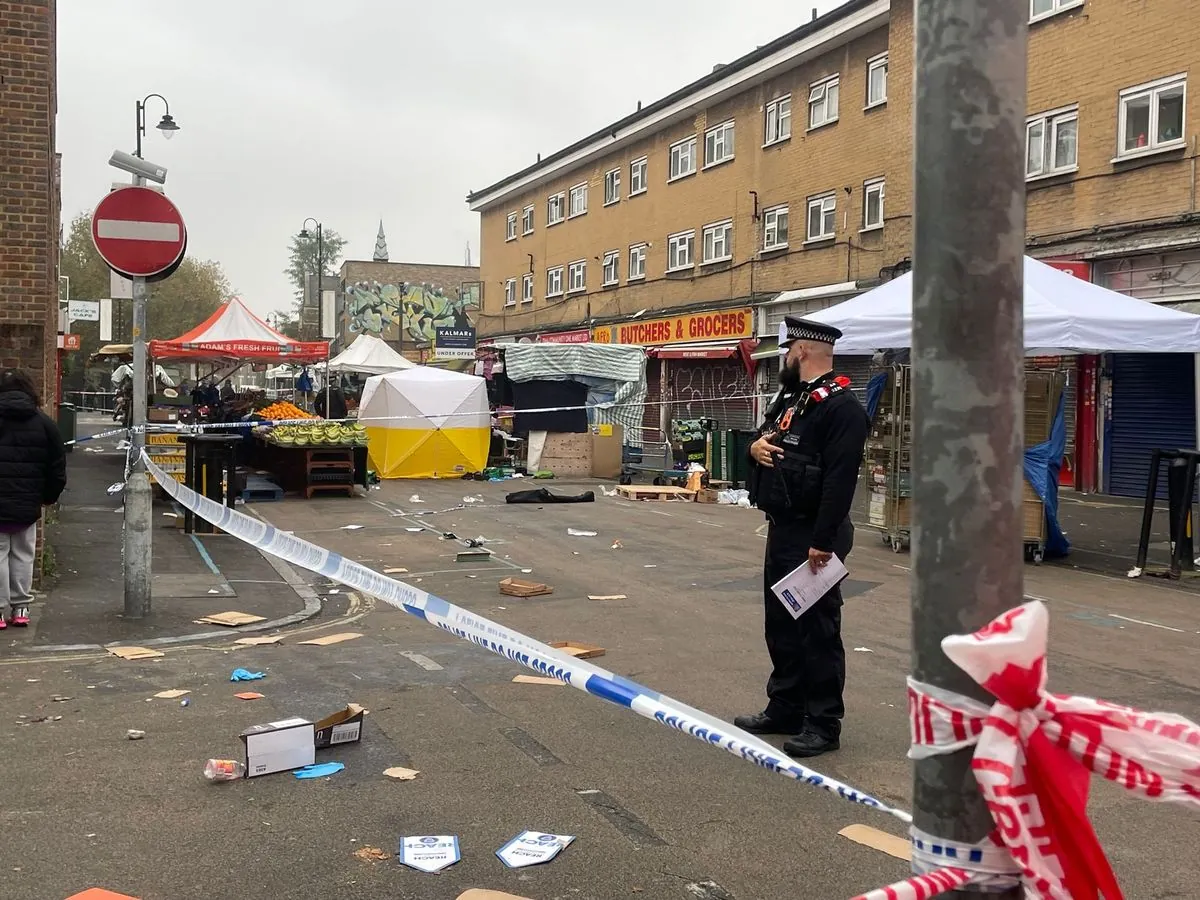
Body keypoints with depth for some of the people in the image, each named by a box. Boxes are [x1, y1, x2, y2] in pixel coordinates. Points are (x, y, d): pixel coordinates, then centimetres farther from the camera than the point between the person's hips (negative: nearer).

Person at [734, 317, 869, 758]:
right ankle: (785, 709, 30)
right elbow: (766, 438, 25)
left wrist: (823, 541, -27)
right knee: (781, 625, 17)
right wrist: (756, 446, 0)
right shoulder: (789, 398, 15)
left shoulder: (841, 407, -16)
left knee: (818, 629, -1)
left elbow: (840, 479, -24)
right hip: (781, 529, 10)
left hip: (812, 536, -10)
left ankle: (824, 725, 8)